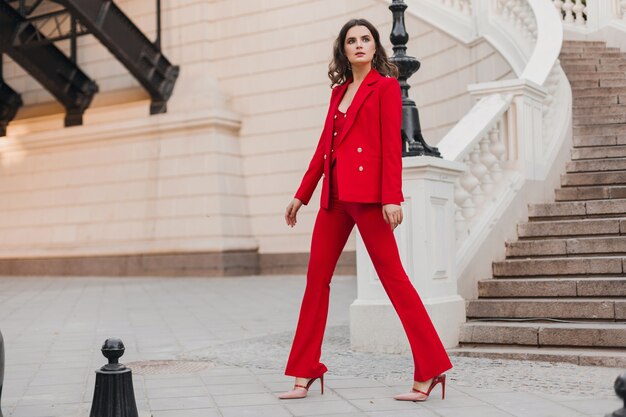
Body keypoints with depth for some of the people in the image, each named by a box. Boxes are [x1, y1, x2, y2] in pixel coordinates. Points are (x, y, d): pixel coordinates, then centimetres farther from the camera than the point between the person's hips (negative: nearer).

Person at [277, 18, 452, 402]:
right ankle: (305, 371, 15)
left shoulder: (385, 86, 0)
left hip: (367, 193, -7)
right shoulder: (339, 91, 19)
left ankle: (430, 369, -1)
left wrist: (392, 197, -18)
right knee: (317, 278, 6)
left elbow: (392, 145, -9)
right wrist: (301, 195, 19)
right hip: (335, 196, 7)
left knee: (392, 276, -7)